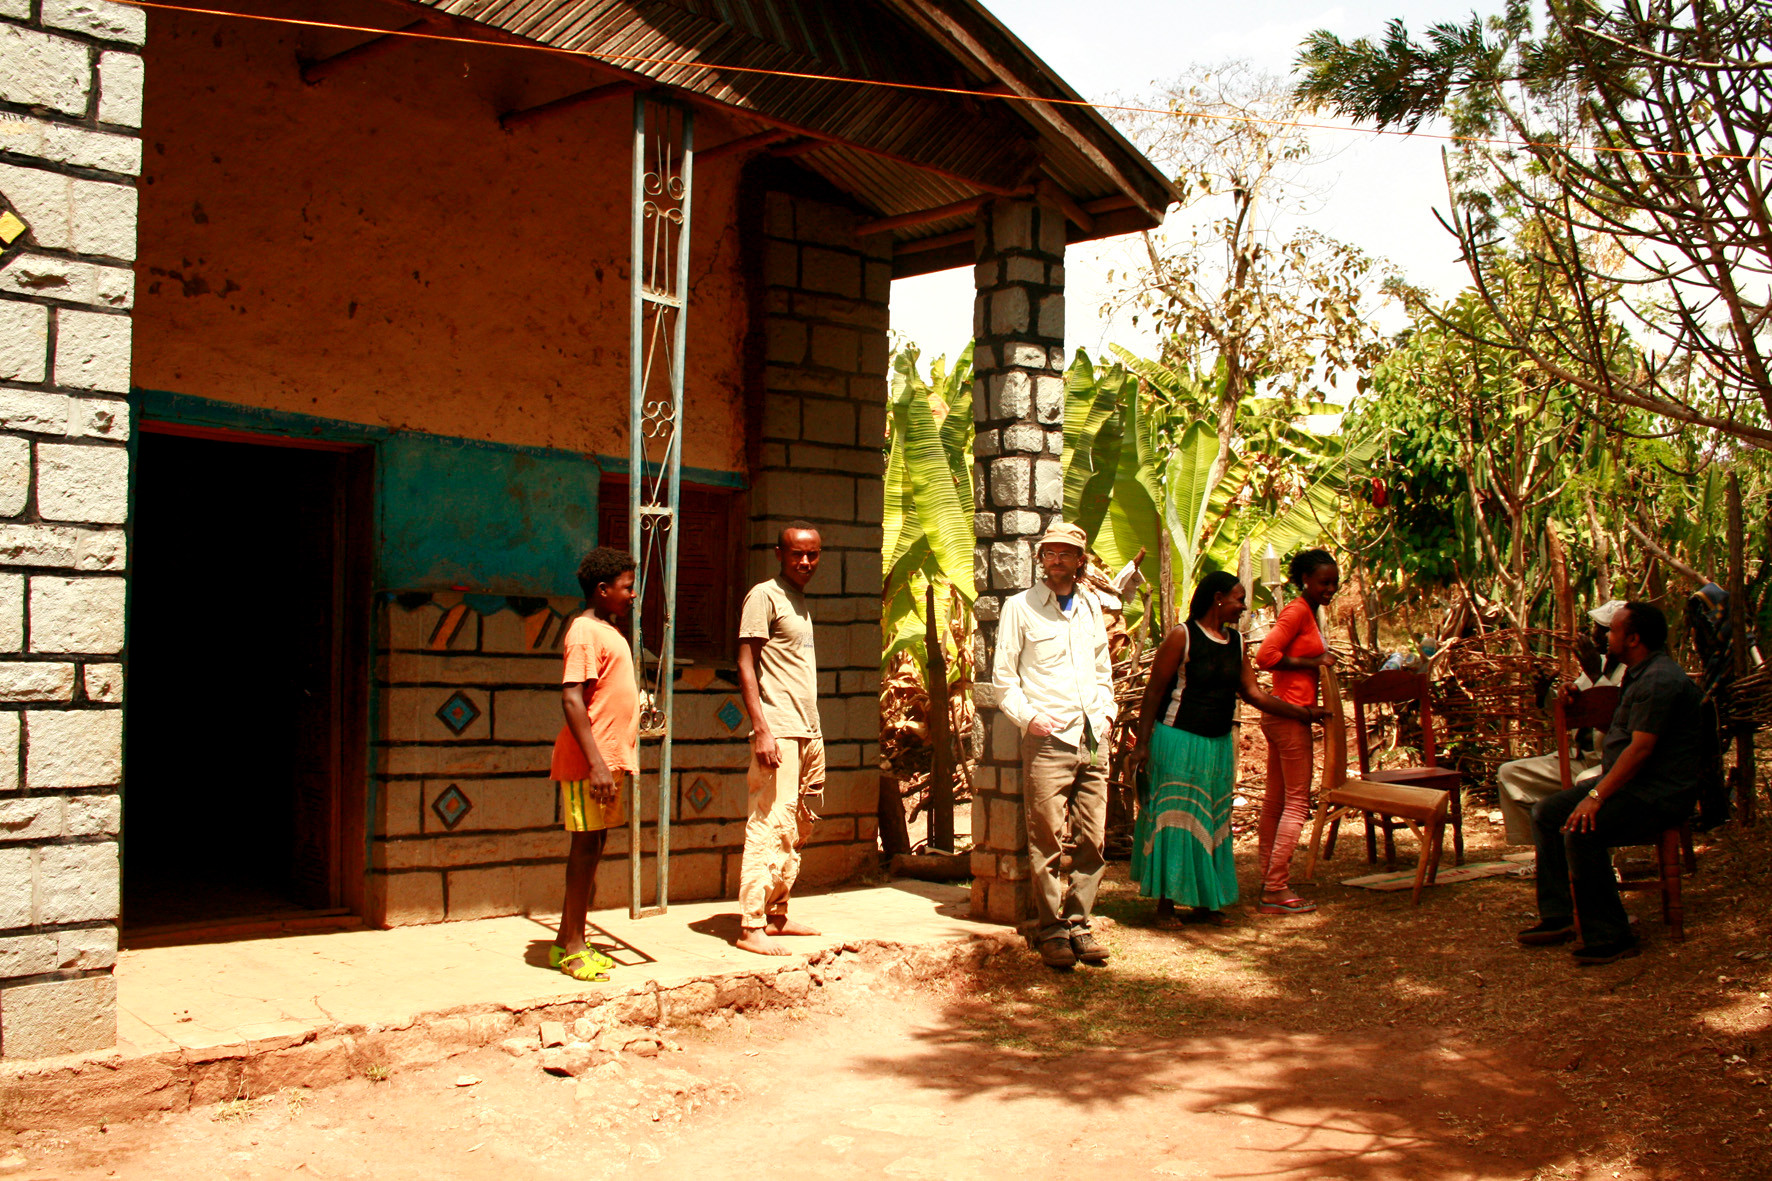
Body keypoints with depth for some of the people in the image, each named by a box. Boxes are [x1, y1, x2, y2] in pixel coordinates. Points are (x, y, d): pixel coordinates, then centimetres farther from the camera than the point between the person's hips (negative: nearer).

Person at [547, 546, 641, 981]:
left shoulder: (609, 631, 17)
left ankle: (566, 942, 19)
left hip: (609, 760, 9)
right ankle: (573, 949, 3)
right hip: (590, 762, -9)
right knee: (586, 846, -4)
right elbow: (571, 700, -21)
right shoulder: (585, 631, -13)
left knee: (592, 847, 12)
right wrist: (596, 763, -26)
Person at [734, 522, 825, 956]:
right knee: (769, 827, -10)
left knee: (797, 829, 11)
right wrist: (762, 730, -20)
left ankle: (776, 914, 19)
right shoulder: (764, 596, -6)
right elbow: (746, 666, -12)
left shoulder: (799, 600, 19)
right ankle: (751, 926, -7)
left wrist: (815, 738, 20)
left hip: (807, 732, 9)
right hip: (779, 733, -9)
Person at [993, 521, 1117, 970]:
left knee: (1093, 840, 4)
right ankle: (1051, 931, 5)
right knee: (1047, 840, -4)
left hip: (1093, 739, 5)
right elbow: (1003, 676, 2)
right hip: (1048, 740, -5)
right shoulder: (1020, 608, 3)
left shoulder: (1091, 606, 17)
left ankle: (1079, 923, 15)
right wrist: (1027, 716, -10)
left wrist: (1106, 710, 12)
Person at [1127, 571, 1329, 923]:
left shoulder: (1235, 642, 10)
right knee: (1175, 819, -3)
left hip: (1218, 745, 7)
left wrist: (1303, 713, 4)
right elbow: (1154, 692, -10)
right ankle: (1166, 901, 6)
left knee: (1213, 822, 9)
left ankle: (1205, 903, 17)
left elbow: (1254, 693, 10)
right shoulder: (1182, 636, -10)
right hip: (1178, 740, -7)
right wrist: (1142, 745, -14)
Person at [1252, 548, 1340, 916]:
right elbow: (1265, 655, -21)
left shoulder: (1308, 613, 17)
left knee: (1276, 800, 14)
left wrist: (1320, 660, 5)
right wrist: (1312, 662, -17)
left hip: (1281, 716, 10)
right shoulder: (1297, 610, -13)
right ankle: (1276, 890, -4)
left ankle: (1269, 882, 21)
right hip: (1290, 715, -10)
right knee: (1297, 802, -6)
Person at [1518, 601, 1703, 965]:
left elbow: (1641, 748, -26)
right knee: (1547, 812, 9)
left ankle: (1610, 938, -19)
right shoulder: (1639, 675, 16)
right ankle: (1559, 916, 11)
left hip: (1659, 795, -11)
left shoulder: (1660, 681, -20)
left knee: (1581, 833, -30)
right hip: (1629, 784, 11)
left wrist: (1597, 796, -28)